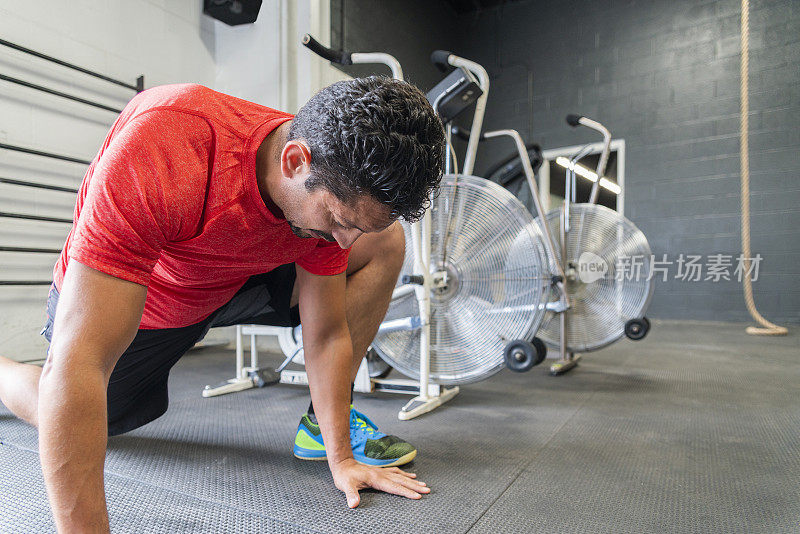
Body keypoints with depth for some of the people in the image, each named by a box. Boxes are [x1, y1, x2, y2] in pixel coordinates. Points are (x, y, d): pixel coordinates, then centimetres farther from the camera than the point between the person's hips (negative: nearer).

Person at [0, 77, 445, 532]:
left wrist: (341, 457, -13)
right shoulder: (162, 145, -42)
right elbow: (78, 367, -41)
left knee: (386, 242, -13)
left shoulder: (333, 188, -25)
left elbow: (326, 336, -15)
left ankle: (324, 423, -2)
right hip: (104, 295, -2)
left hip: (235, 284, 3)